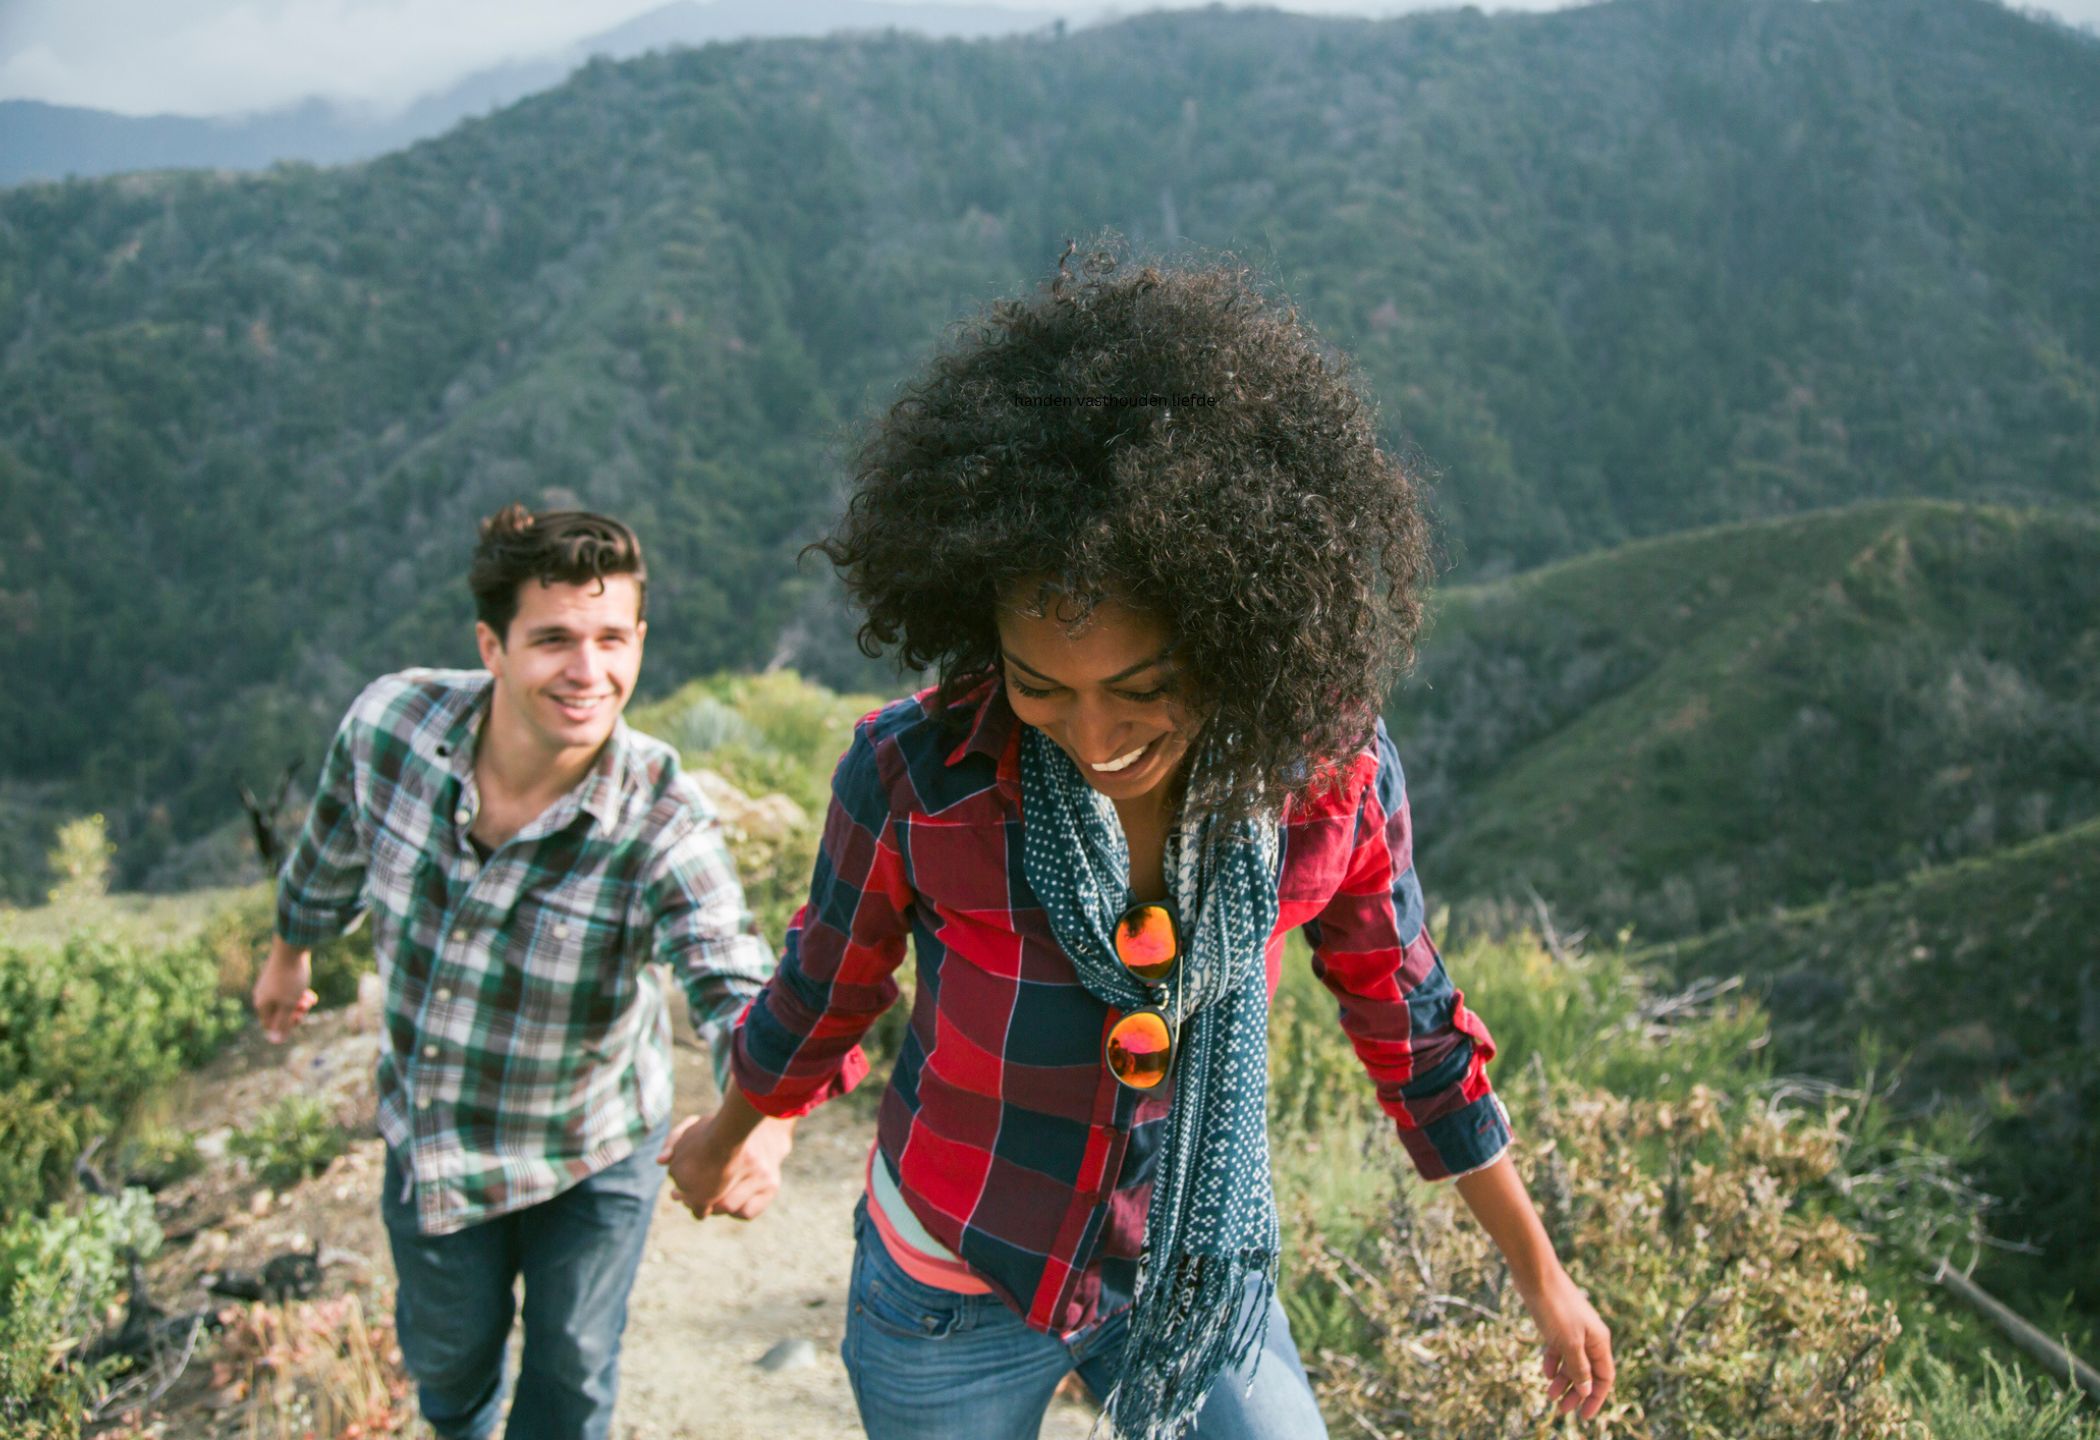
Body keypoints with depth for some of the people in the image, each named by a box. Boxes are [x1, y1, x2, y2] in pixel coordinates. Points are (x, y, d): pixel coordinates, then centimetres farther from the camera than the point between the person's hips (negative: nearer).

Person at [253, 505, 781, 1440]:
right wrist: (291, 948, 18)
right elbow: (334, 847, 0)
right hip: (427, 1124, 3)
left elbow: (739, 992, -43)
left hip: (592, 1148, -3)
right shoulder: (390, 724, -23)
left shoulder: (664, 827, -32)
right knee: (445, 1348, 27)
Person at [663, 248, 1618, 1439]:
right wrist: (728, 1138, 16)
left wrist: (1541, 1276, 8)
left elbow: (1407, 1025, -2)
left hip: (1203, 1277, 2)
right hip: (955, 1288, -1)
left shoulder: (1333, 772, -19)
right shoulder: (914, 776, -25)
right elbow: (830, 986, -3)